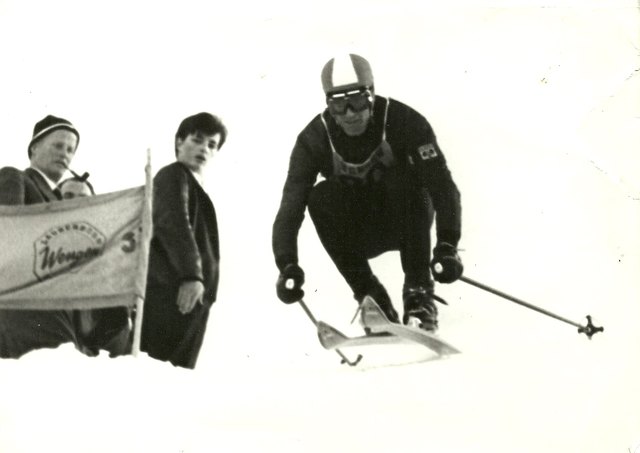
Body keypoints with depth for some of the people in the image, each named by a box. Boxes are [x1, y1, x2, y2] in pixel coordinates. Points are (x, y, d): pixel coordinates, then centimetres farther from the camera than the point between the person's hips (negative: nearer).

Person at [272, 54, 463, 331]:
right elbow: (291, 205, -23)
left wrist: (447, 246, -42)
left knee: (406, 178, -31)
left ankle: (419, 293, -24)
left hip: (407, 221, -1)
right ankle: (370, 296, -20)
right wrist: (287, 267, -38)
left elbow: (442, 184, -29)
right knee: (320, 197, -28)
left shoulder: (403, 121, -23)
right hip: (359, 233, 1)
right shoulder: (314, 139, -19)